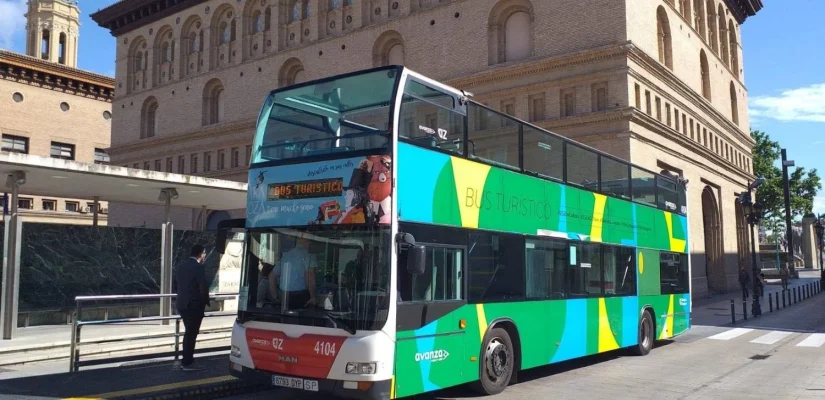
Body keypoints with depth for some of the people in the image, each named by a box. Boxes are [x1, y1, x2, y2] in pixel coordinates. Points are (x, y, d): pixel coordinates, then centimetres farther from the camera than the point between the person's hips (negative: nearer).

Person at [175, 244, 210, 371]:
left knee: (188, 333, 18)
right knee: (192, 334, 0)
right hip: (194, 305, -8)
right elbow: (203, 287, -17)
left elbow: (179, 285, 15)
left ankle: (186, 361, 23)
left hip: (182, 304, 8)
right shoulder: (198, 267, -14)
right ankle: (187, 363, 4)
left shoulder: (181, 267, 11)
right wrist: (206, 302, -2)